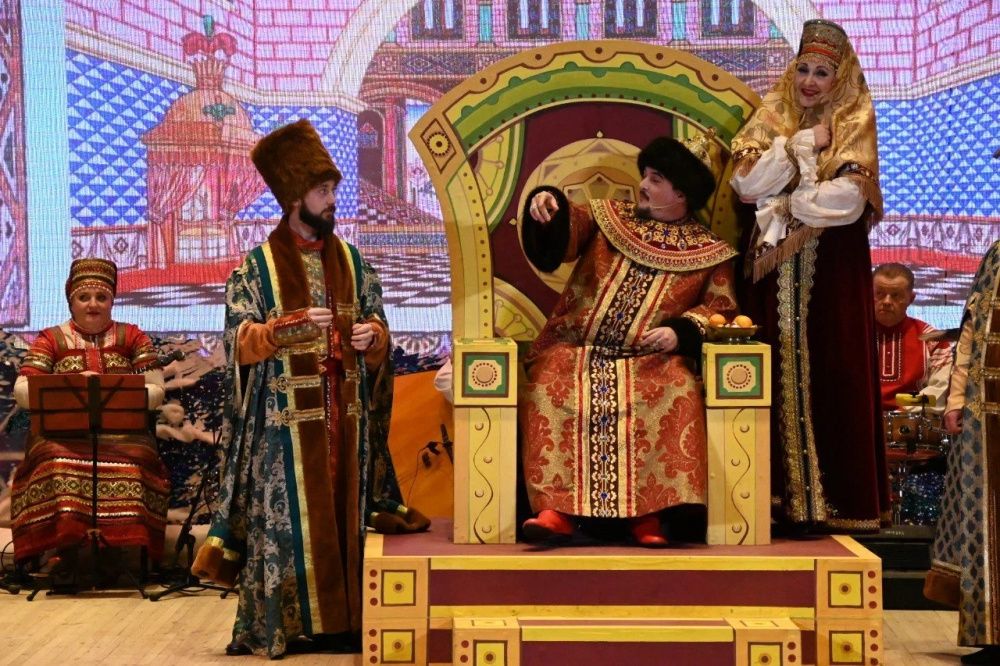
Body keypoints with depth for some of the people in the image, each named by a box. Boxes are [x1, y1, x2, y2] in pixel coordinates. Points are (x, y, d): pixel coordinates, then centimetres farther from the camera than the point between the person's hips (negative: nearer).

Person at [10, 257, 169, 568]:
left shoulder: (133, 337, 13)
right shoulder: (50, 339, 12)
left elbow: (156, 391, 5)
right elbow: (22, 392, 1)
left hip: (122, 429, 0)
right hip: (61, 430, 0)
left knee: (133, 461, -34)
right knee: (56, 461, -34)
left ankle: (120, 550, -26)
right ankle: (68, 556, -28)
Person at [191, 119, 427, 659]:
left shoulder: (350, 261, 10)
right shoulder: (258, 265, -3)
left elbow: (378, 329, 12)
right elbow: (241, 341, -8)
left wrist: (371, 335, -11)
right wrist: (294, 326, -22)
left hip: (344, 412, 4)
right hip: (288, 416, -4)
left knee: (343, 511, 6)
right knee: (291, 516, -2)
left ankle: (343, 620, 13)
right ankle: (286, 624, 5)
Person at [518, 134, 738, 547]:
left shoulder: (708, 250, 12)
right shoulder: (608, 216, 16)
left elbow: (720, 304, 4)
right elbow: (565, 228, 2)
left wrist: (680, 332, -14)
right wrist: (547, 205, -21)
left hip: (651, 358, -1)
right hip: (579, 349, 1)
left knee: (678, 394, -32)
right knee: (550, 390, -29)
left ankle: (646, 512, -29)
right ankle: (556, 509, -30)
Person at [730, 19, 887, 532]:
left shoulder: (854, 124, 1)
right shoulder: (771, 117, 10)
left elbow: (847, 200, -12)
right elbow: (746, 182, -5)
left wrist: (782, 206, -9)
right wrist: (800, 144, -11)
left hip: (833, 269, -2)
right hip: (776, 269, 2)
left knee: (831, 374, -3)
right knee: (778, 374, 0)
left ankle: (835, 501, 2)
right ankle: (781, 496, 4)